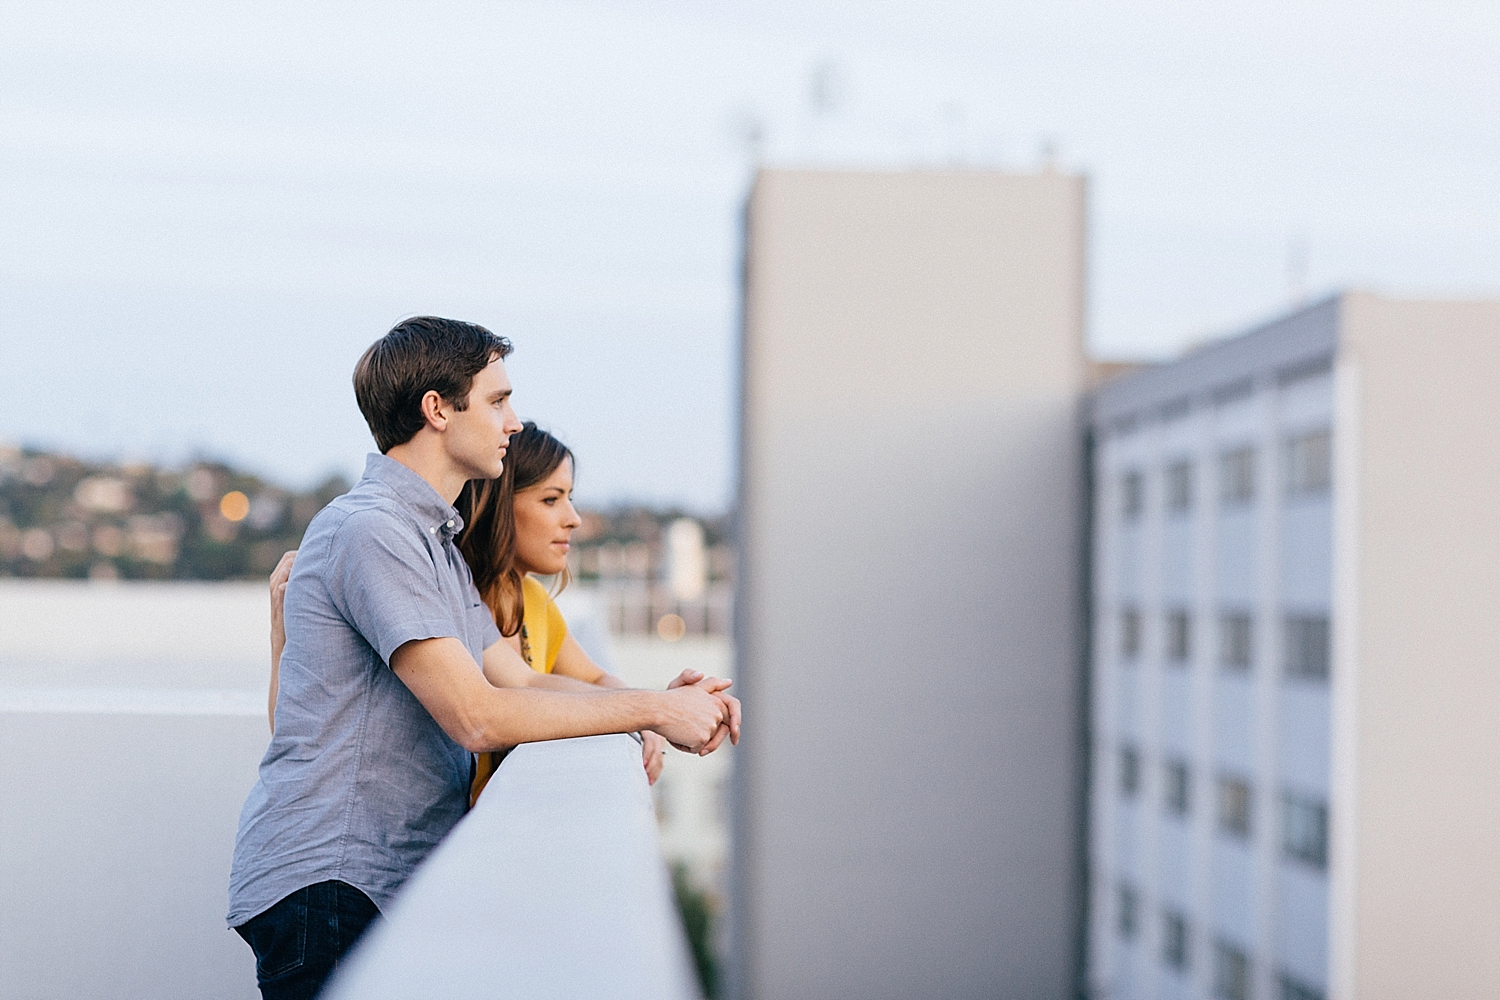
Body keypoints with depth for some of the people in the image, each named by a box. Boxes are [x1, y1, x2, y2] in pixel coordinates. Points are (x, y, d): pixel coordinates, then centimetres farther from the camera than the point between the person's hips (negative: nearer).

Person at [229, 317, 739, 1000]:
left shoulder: (440, 544, 21)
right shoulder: (368, 529, -14)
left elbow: (521, 682, 14)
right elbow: (476, 717, -20)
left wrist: (663, 702, -1)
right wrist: (650, 711, -13)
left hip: (400, 883, 9)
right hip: (325, 888, -9)